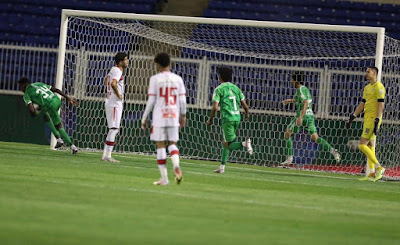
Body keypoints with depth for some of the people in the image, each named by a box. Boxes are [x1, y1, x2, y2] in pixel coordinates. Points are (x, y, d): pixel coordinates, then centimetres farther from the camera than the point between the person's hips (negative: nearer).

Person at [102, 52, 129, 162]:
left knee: (114, 129, 13)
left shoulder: (113, 70, 15)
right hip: (115, 103, -10)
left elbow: (106, 81, 34)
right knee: (113, 129, -9)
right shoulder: (118, 71, -15)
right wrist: (118, 94, -19)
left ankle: (105, 154, 12)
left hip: (110, 103, 10)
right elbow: (113, 84, -34)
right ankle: (107, 155, -10)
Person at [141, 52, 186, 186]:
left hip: (159, 117, -3)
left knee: (160, 145, 3)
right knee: (172, 143, 12)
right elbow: (182, 100, 7)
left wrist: (144, 118, 4)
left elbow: (151, 101, -4)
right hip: (174, 117, 3)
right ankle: (176, 166, -17)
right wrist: (183, 115, 21)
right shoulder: (178, 79, 6)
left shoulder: (155, 79, -3)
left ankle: (164, 178, 2)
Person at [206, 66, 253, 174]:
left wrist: (210, 120, 4)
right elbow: (245, 105, 11)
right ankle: (222, 167, 18)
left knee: (230, 145, -5)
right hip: (237, 117, 6)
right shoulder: (236, 88, 13)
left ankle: (245, 143, -34)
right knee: (225, 142, 18)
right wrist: (247, 114, 32)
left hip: (227, 118, -6)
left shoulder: (219, 89, -3)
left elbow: (215, 107, -10)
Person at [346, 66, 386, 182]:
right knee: (370, 145, 7)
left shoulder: (378, 87, -10)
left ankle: (379, 167, -9)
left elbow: (381, 105, -16)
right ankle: (371, 174, 7)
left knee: (362, 145, -13)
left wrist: (377, 121, -22)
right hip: (367, 120, 9)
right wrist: (352, 117, 20)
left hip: (373, 119, -9)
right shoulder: (367, 88, 18)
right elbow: (362, 104, 23)